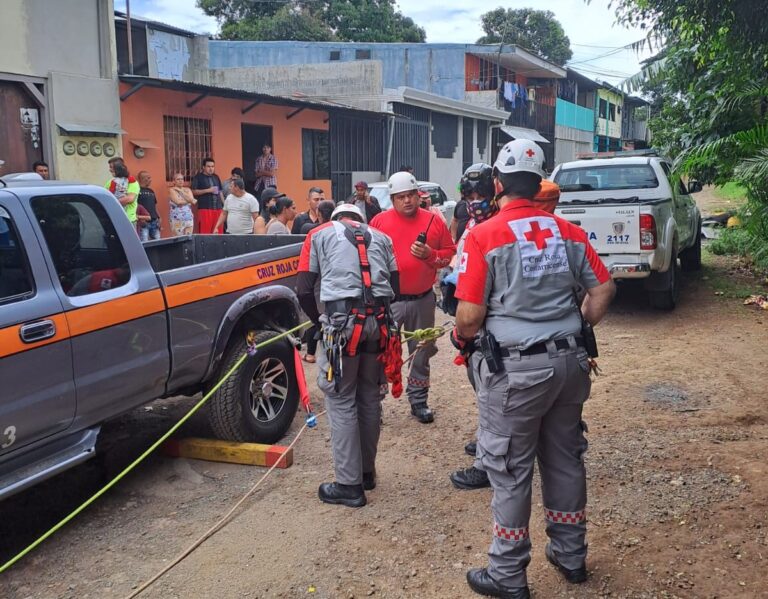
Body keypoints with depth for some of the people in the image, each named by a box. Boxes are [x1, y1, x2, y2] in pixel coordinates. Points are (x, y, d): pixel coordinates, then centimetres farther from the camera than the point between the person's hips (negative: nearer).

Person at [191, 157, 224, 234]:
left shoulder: (216, 177, 18)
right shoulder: (198, 177, 1)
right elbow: (193, 191, -6)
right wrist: (208, 190, -13)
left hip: (218, 208, 5)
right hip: (205, 208, -5)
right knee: (205, 231, -10)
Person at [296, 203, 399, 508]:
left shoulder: (319, 234, 14)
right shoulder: (380, 237, 23)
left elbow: (304, 291, 6)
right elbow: (395, 286, 14)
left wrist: (319, 322, 18)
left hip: (342, 321, -4)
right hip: (379, 322, 4)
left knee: (341, 401, 4)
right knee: (370, 398, 17)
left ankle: (349, 485, 8)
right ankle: (367, 472, 30)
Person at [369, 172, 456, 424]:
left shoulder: (433, 221, 2)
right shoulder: (379, 221, -2)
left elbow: (449, 253, 7)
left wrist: (430, 254, -13)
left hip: (423, 300, 2)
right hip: (388, 299, -2)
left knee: (421, 353, 13)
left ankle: (419, 401, 27)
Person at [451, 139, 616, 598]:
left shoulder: (484, 236, -12)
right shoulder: (568, 232, 4)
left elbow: (470, 315, -15)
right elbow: (603, 289, 6)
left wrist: (461, 340, 5)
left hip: (516, 368, -5)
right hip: (569, 362, 6)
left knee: (511, 472, 7)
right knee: (566, 460, 20)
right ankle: (571, 555, 36)